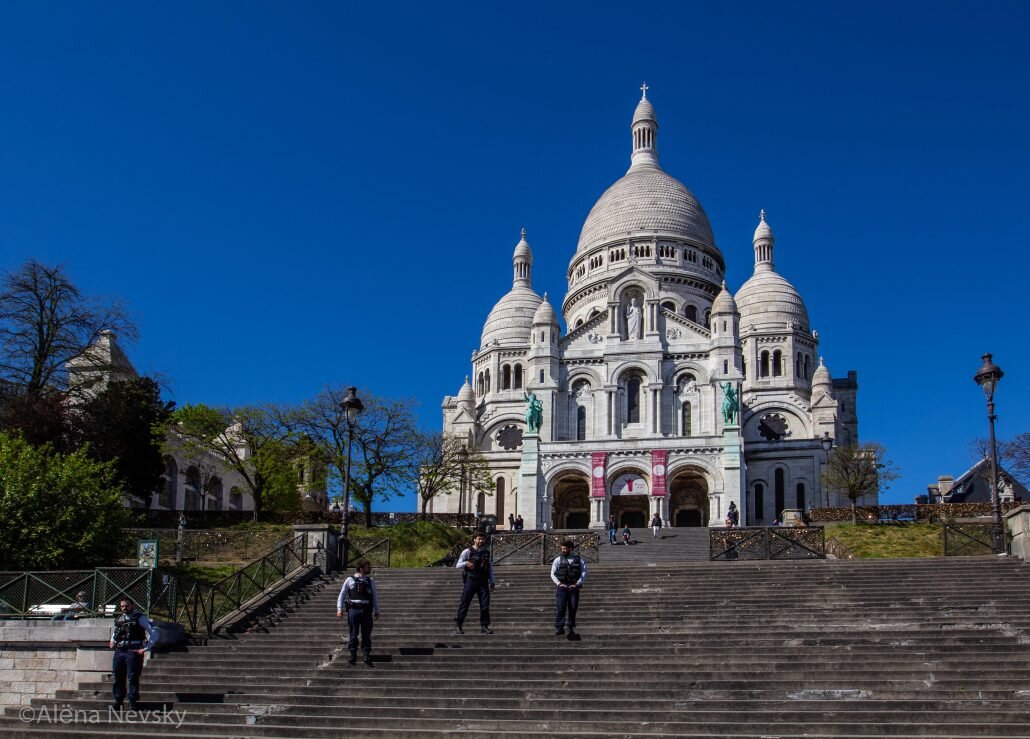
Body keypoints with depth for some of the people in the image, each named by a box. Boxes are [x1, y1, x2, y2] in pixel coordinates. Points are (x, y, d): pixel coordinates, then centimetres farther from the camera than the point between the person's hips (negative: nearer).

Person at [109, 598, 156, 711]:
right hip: (119, 651, 5)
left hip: (134, 651, -5)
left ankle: (132, 702, -3)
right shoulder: (118, 619, 15)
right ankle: (118, 700, 16)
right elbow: (114, 631, 37)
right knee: (118, 677, 6)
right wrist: (112, 642, 19)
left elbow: (153, 633, -4)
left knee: (132, 677, -7)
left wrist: (146, 648, -8)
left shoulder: (140, 618, -1)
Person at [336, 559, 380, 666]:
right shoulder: (350, 580, 6)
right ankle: (353, 656, 9)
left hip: (366, 610, 2)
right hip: (353, 609, -2)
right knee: (353, 634, 2)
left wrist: (376, 611, 11)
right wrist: (339, 609, -2)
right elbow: (341, 595, 7)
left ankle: (367, 656, 1)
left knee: (366, 635, 0)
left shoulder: (370, 581, 15)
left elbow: (375, 596, 16)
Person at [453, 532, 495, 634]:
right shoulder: (467, 552, 1)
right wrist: (466, 563, -21)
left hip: (483, 582, 3)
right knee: (465, 603, -2)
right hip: (470, 581, -3)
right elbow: (457, 565, -1)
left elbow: (490, 568, 18)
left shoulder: (486, 553, 12)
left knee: (485, 604, -3)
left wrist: (492, 582, 12)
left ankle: (484, 626, 2)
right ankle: (458, 625, 8)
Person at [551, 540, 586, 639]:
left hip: (574, 587, 1)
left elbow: (584, 573, 3)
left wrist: (577, 584, -8)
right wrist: (559, 583, -10)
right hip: (562, 587, -1)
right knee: (560, 608, -13)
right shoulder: (558, 559, 7)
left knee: (573, 609, 2)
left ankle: (571, 630, 11)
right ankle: (559, 628, -15)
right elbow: (553, 574, 4)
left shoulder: (579, 560, 7)